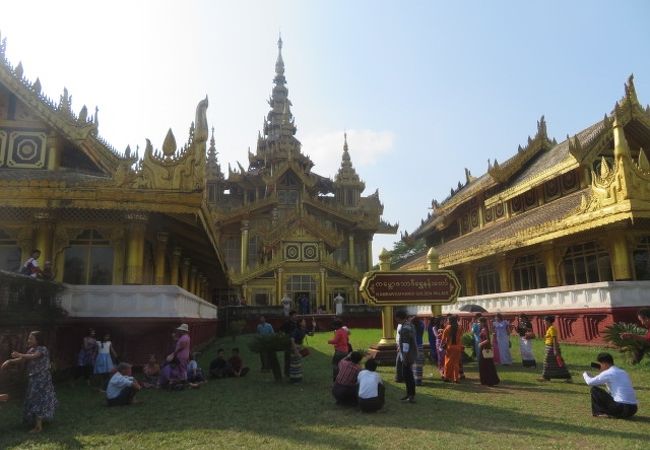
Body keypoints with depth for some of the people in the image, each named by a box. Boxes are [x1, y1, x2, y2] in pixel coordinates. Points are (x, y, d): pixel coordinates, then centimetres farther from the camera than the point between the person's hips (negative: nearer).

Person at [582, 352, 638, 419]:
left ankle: (599, 412, 3)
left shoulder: (608, 373, -6)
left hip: (621, 407, -8)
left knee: (594, 389, 4)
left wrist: (585, 374, 18)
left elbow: (590, 382, -3)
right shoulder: (623, 372, 18)